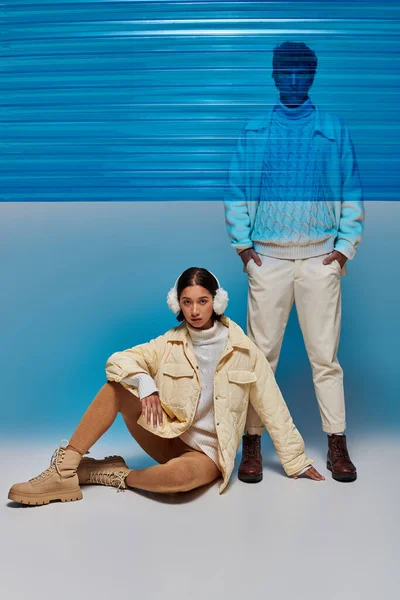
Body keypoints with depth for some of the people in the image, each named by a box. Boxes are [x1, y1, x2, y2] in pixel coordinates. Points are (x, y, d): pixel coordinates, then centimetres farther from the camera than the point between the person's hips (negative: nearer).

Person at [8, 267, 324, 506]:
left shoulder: (243, 350, -6)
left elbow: (273, 408, -2)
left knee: (179, 473, -39)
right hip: (169, 437, 3)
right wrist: (145, 383, -27)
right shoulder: (171, 343, 0)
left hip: (207, 453, -3)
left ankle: (118, 475, -9)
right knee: (117, 385, -18)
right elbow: (118, 361, -7)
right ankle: (65, 471, -19)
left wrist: (297, 462, 0)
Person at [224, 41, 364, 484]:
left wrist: (346, 247, -1)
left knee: (325, 353, 2)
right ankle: (252, 443, 10)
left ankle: (337, 444, 12)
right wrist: (241, 244, -1)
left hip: (320, 257, 0)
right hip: (267, 257, 0)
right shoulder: (254, 131, 9)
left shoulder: (334, 130, 8)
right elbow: (235, 191, 7)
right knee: (260, 352, 1)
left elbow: (350, 193, 7)